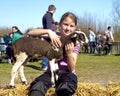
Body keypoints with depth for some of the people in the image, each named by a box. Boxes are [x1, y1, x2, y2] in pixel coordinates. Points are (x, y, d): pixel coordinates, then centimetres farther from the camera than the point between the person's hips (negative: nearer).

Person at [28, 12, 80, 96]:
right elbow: (30, 33, -10)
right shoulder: (54, 36, 1)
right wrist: (48, 31, -23)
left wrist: (69, 53, -24)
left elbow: (71, 68, -7)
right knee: (37, 86, -34)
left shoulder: (75, 43, 0)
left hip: (67, 73, -1)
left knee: (64, 89, -39)